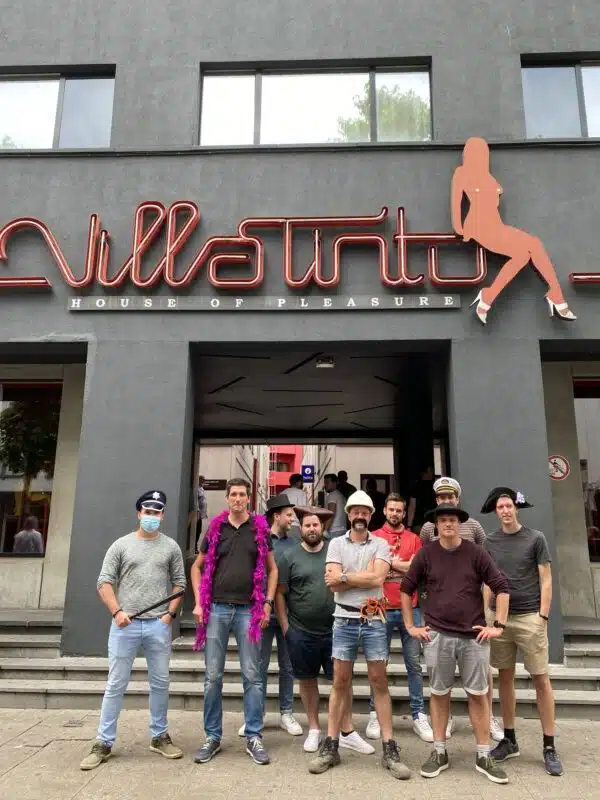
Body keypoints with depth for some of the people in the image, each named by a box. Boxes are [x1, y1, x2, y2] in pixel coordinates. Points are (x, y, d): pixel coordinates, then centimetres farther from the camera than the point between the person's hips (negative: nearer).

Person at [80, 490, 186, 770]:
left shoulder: (171, 547, 6)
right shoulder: (121, 545, 3)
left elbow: (179, 583, 8)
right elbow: (105, 582, 0)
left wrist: (170, 613, -4)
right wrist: (117, 612, -12)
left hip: (158, 625, 1)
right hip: (125, 624, -1)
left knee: (160, 683, 10)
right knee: (116, 684, 5)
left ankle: (159, 737, 25)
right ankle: (104, 743, 17)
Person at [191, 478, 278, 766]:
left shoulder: (260, 529, 3)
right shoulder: (215, 529, 5)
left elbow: (272, 569, 8)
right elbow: (197, 566, 12)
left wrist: (267, 603, -1)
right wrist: (198, 602, 2)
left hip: (249, 610, -1)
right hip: (216, 609, 1)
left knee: (252, 676, 4)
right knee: (212, 676, 7)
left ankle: (254, 737, 16)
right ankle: (213, 736, 20)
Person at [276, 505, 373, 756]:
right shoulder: (290, 557, -3)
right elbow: (280, 594, 0)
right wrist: (285, 627, -2)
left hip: (334, 630, 1)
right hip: (301, 632, 0)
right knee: (307, 679, 13)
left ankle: (347, 732, 19)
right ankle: (314, 730, 29)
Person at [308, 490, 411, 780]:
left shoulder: (381, 544, 2)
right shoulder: (336, 544, 3)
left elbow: (378, 578, -14)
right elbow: (333, 584, -8)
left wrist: (344, 576, -11)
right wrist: (365, 575, -9)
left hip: (374, 620, 0)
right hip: (344, 620, 1)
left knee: (379, 682, 5)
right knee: (340, 683, 8)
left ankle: (389, 749, 13)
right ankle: (331, 745, 16)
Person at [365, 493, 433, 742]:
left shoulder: (413, 539, 8)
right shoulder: (374, 538, 3)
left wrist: (388, 562, -7)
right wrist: (402, 566, -8)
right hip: (381, 609, -1)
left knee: (414, 663, 6)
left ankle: (419, 716, 14)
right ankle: (375, 715, 16)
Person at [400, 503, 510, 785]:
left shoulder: (476, 553, -2)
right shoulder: (425, 554, -1)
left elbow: (502, 588, 1)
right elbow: (406, 589, 6)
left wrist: (498, 625, -4)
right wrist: (410, 626, 4)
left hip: (474, 635, 0)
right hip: (437, 635, 0)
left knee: (478, 694, 6)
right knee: (439, 693, 10)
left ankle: (483, 756, 20)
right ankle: (439, 753, 22)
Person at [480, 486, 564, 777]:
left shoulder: (535, 538, -2)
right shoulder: (490, 542, 7)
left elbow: (546, 580, -1)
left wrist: (543, 616, -8)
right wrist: (485, 615, 6)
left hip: (529, 617, -3)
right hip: (499, 617, 3)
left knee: (541, 679, 2)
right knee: (505, 677, 10)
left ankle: (549, 747, 12)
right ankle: (509, 740, 22)